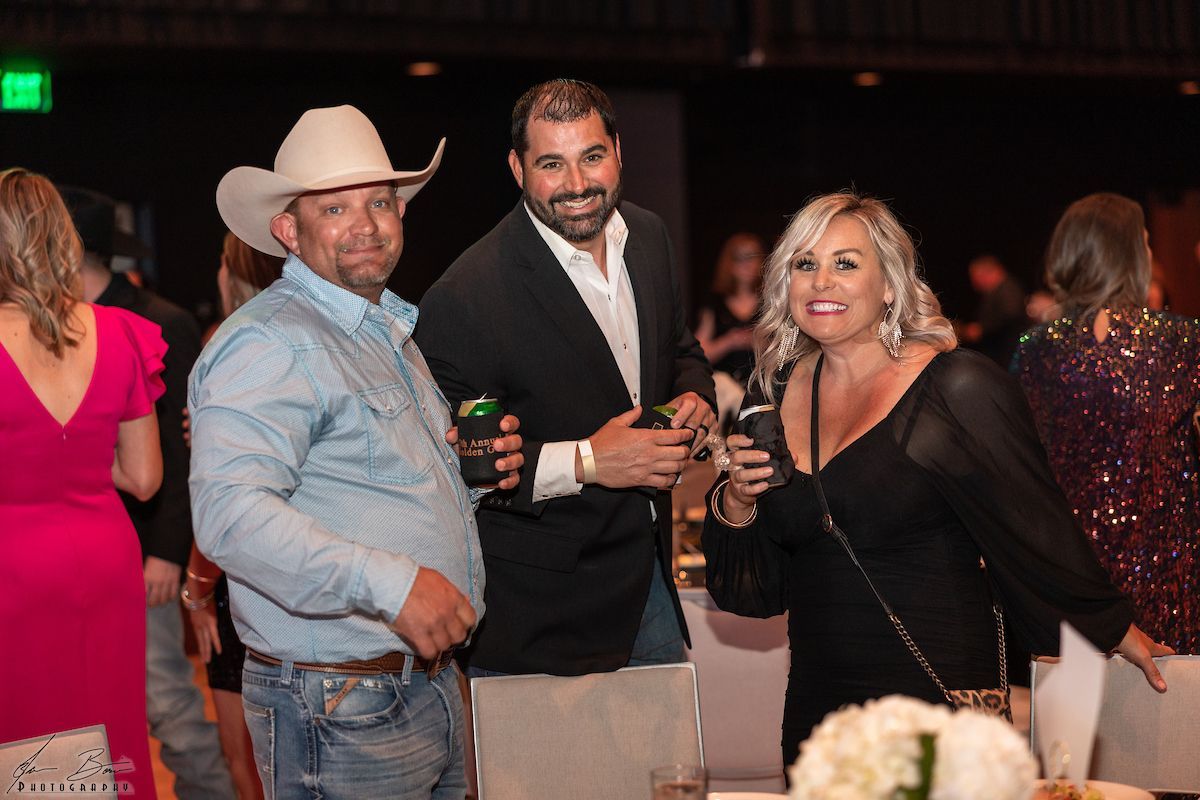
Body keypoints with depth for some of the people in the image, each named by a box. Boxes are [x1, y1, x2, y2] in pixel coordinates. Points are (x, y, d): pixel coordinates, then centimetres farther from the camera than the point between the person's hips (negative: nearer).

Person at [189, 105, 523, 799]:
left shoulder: (387, 331, 17)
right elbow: (230, 512, -29)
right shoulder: (270, 343, -15)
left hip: (431, 683, 9)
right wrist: (391, 583, -35)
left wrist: (473, 469, 7)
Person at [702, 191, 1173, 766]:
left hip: (940, 703, -5)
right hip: (815, 707, 5)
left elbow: (1037, 531, -3)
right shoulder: (775, 391, 6)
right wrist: (736, 503, -8)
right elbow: (748, 587, 11)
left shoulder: (959, 389, -11)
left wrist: (1114, 631, 5)